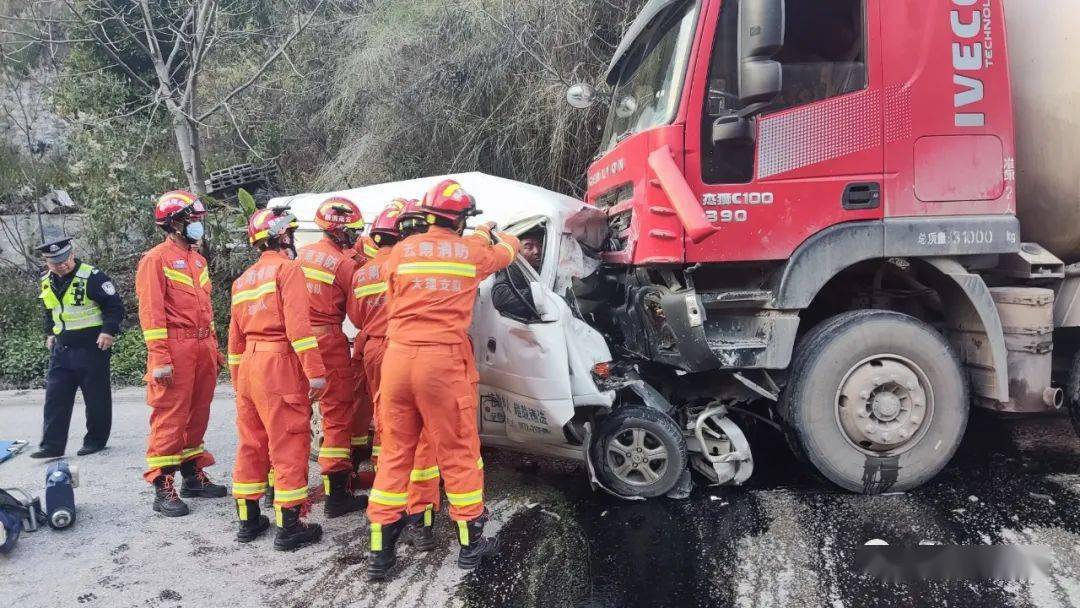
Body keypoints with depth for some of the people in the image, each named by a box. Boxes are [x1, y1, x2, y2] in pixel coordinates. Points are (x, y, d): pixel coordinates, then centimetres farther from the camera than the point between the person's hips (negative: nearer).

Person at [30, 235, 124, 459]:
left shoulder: (92, 276, -12)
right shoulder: (47, 282, 10)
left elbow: (115, 305, -11)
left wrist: (109, 331, -20)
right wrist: (49, 333, 18)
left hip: (92, 346, -6)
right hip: (62, 348, 6)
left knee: (96, 397, 3)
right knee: (55, 397, 2)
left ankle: (96, 440, 16)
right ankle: (52, 445, 4)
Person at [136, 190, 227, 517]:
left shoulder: (197, 260, 18)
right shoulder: (156, 260, -6)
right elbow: (151, 312, -12)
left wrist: (214, 348, 18)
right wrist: (159, 359, -17)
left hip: (203, 348, 8)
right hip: (175, 348, -8)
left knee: (197, 414, 13)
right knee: (170, 417, -5)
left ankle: (193, 474, 24)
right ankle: (163, 487, 0)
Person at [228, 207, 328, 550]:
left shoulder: (244, 279, 19)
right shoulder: (287, 269, -5)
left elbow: (235, 337, 21)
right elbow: (298, 325, -17)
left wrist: (238, 381, 27)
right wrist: (316, 372, -17)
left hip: (248, 366, 8)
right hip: (280, 366, -8)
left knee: (251, 444, 15)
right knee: (289, 446, -2)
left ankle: (248, 520, 23)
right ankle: (289, 527, 1)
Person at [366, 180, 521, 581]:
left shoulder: (401, 251, 8)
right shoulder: (473, 252, 4)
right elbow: (506, 252, 26)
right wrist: (506, 238, 52)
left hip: (398, 357, 3)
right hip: (444, 360, -3)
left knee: (395, 453, 11)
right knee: (458, 452, 9)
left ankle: (380, 550, 14)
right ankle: (470, 543, 20)